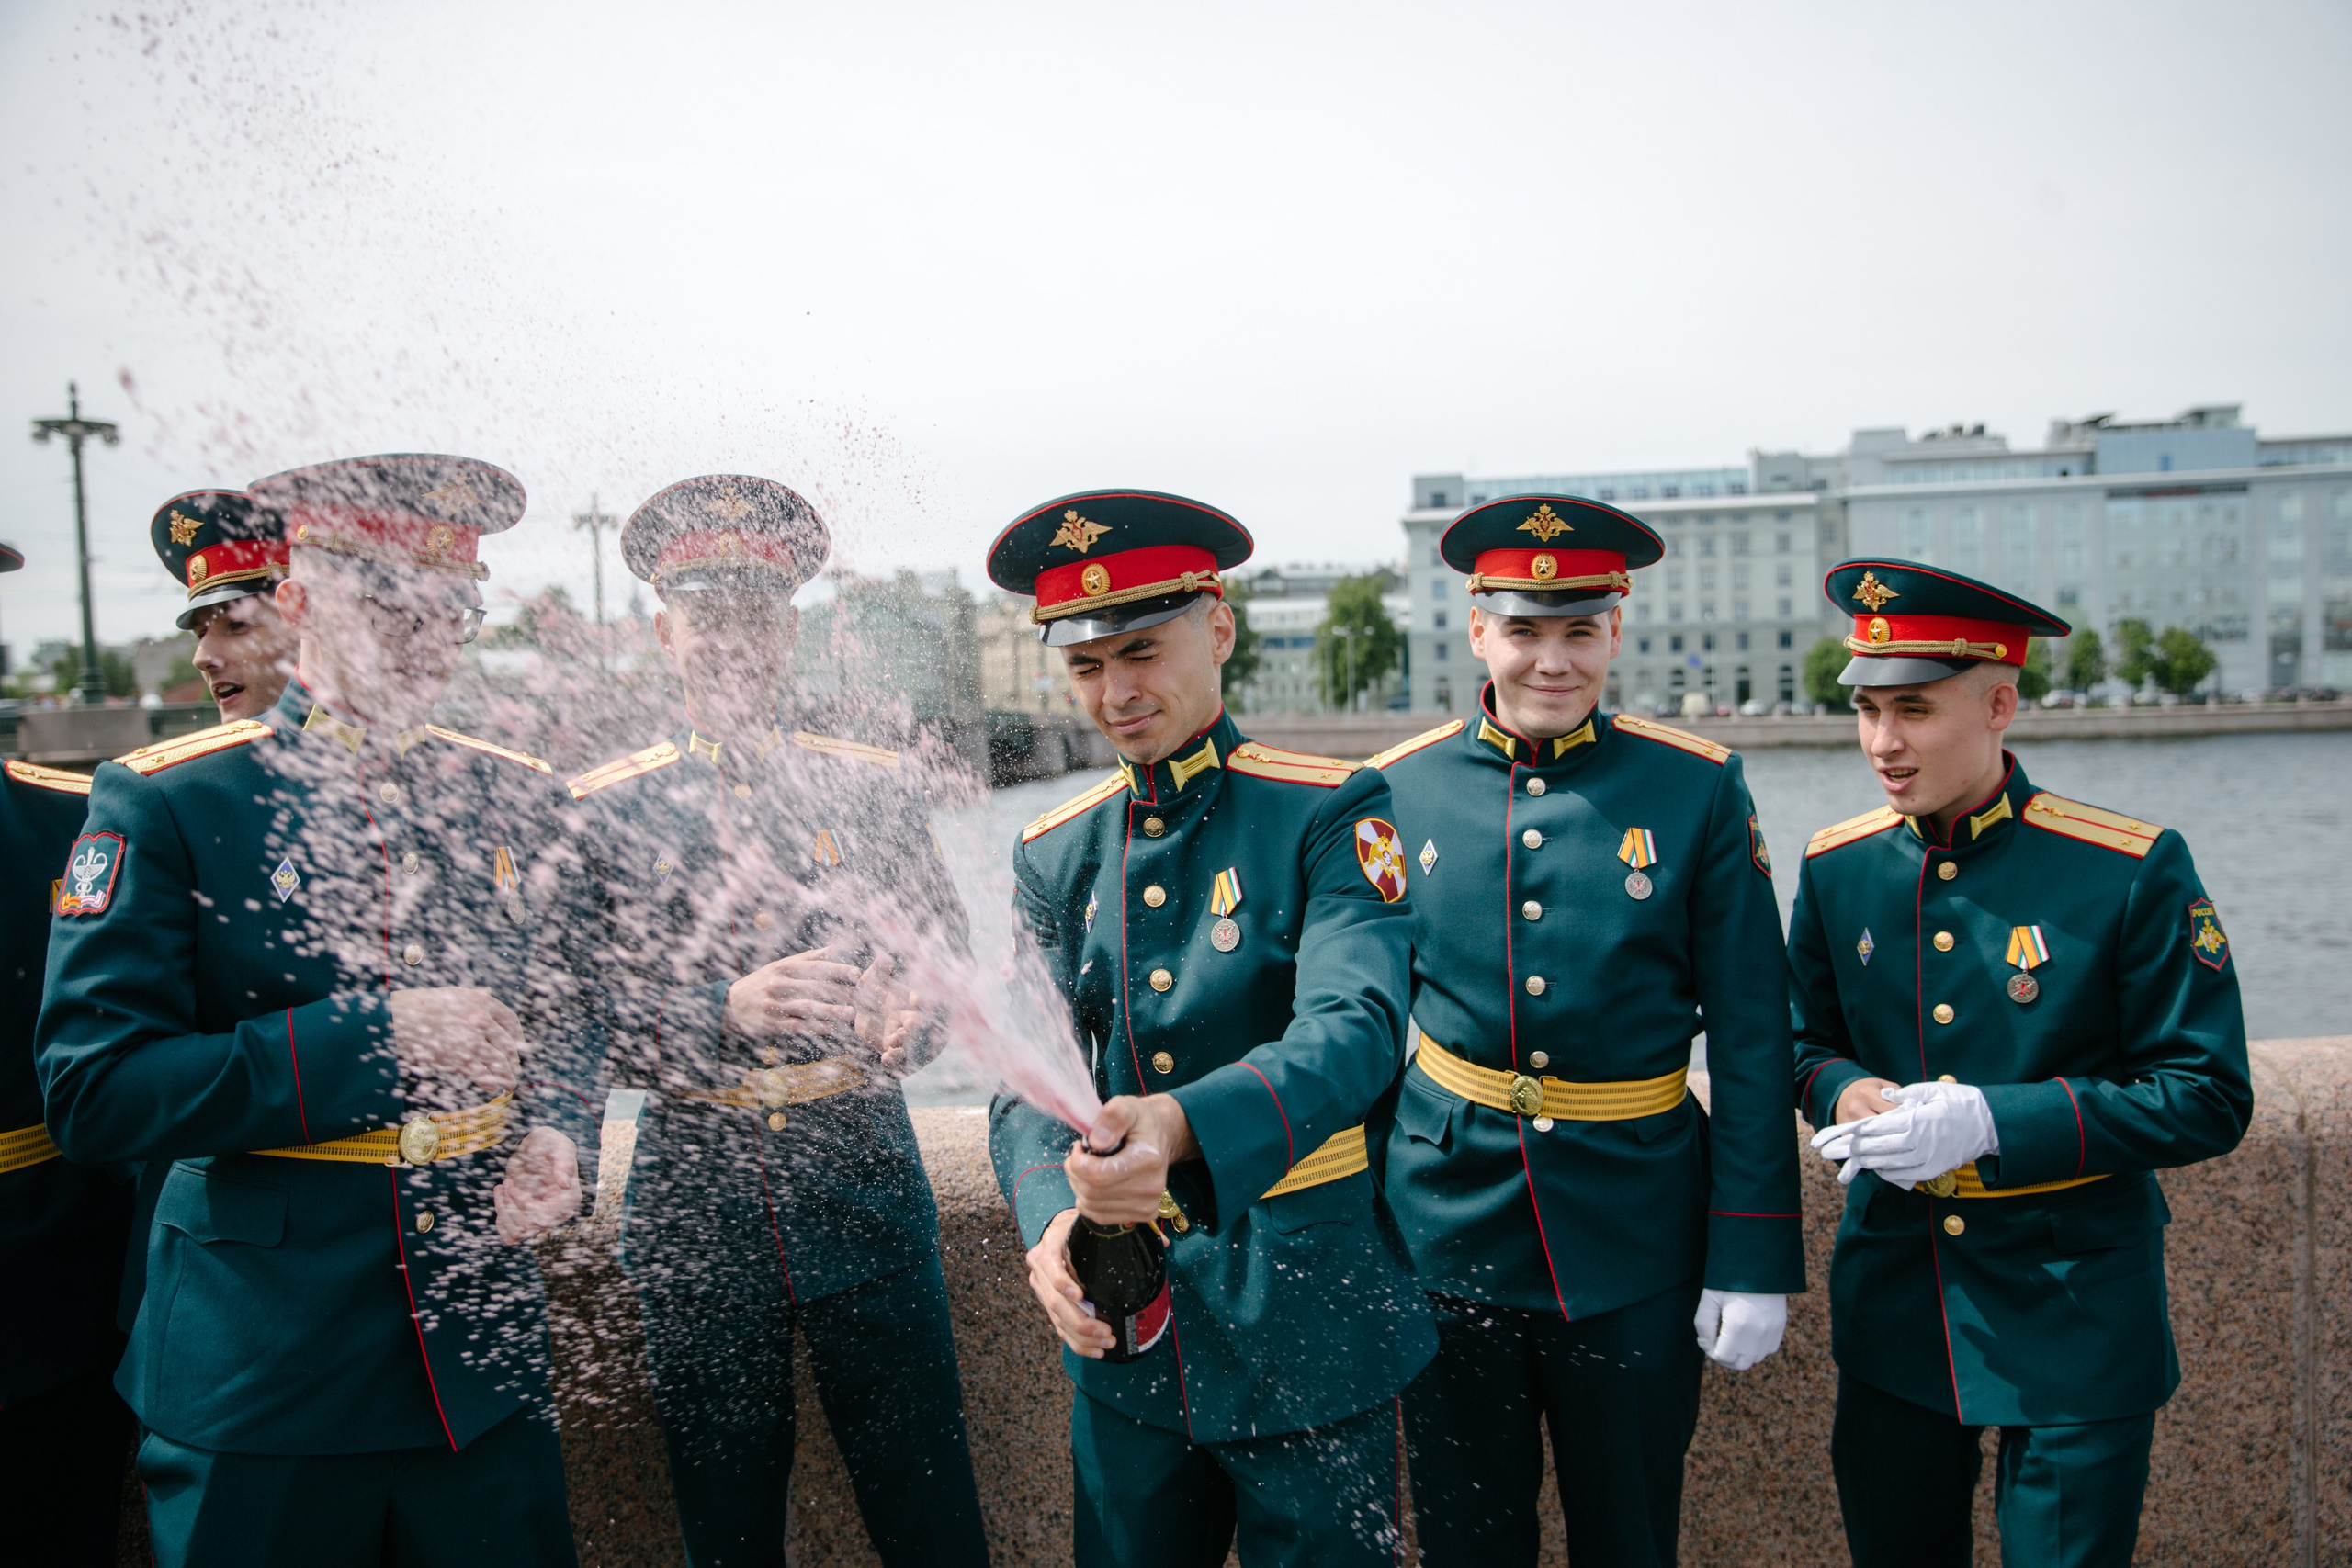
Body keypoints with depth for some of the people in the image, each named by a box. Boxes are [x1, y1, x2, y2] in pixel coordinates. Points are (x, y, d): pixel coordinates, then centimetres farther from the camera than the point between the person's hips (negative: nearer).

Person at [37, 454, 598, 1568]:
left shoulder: (517, 799, 5)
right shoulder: (164, 802, -7)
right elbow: (91, 1092, -12)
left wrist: (555, 1140, -6)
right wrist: (373, 1043, -21)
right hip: (257, 1379, -3)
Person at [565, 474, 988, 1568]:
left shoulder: (872, 786, 6)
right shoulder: (606, 810, 1)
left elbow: (945, 961, 5)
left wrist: (905, 1023, -18)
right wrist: (729, 1012, -24)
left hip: (864, 1180, 1)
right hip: (693, 1202, 0)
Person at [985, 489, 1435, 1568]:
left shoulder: (1327, 813, -10)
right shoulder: (1056, 854, 3)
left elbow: (1357, 1029, -24)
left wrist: (1187, 1124, -41)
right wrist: (1052, 1217, -24)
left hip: (1304, 1318, -3)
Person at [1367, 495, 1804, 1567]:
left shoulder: (1698, 788, -4)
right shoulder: (1397, 790, -1)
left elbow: (1750, 1041, -3)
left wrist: (1753, 1258, -5)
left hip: (1636, 1239, -1)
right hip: (1448, 1229, 1)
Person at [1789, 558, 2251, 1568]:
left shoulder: (2130, 870, -14)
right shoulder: (1836, 867, -2)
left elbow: (2208, 1100, -12)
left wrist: (1990, 1121, -23)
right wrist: (1847, 1096, -14)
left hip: (2073, 1309, -3)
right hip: (1892, 1297, 4)